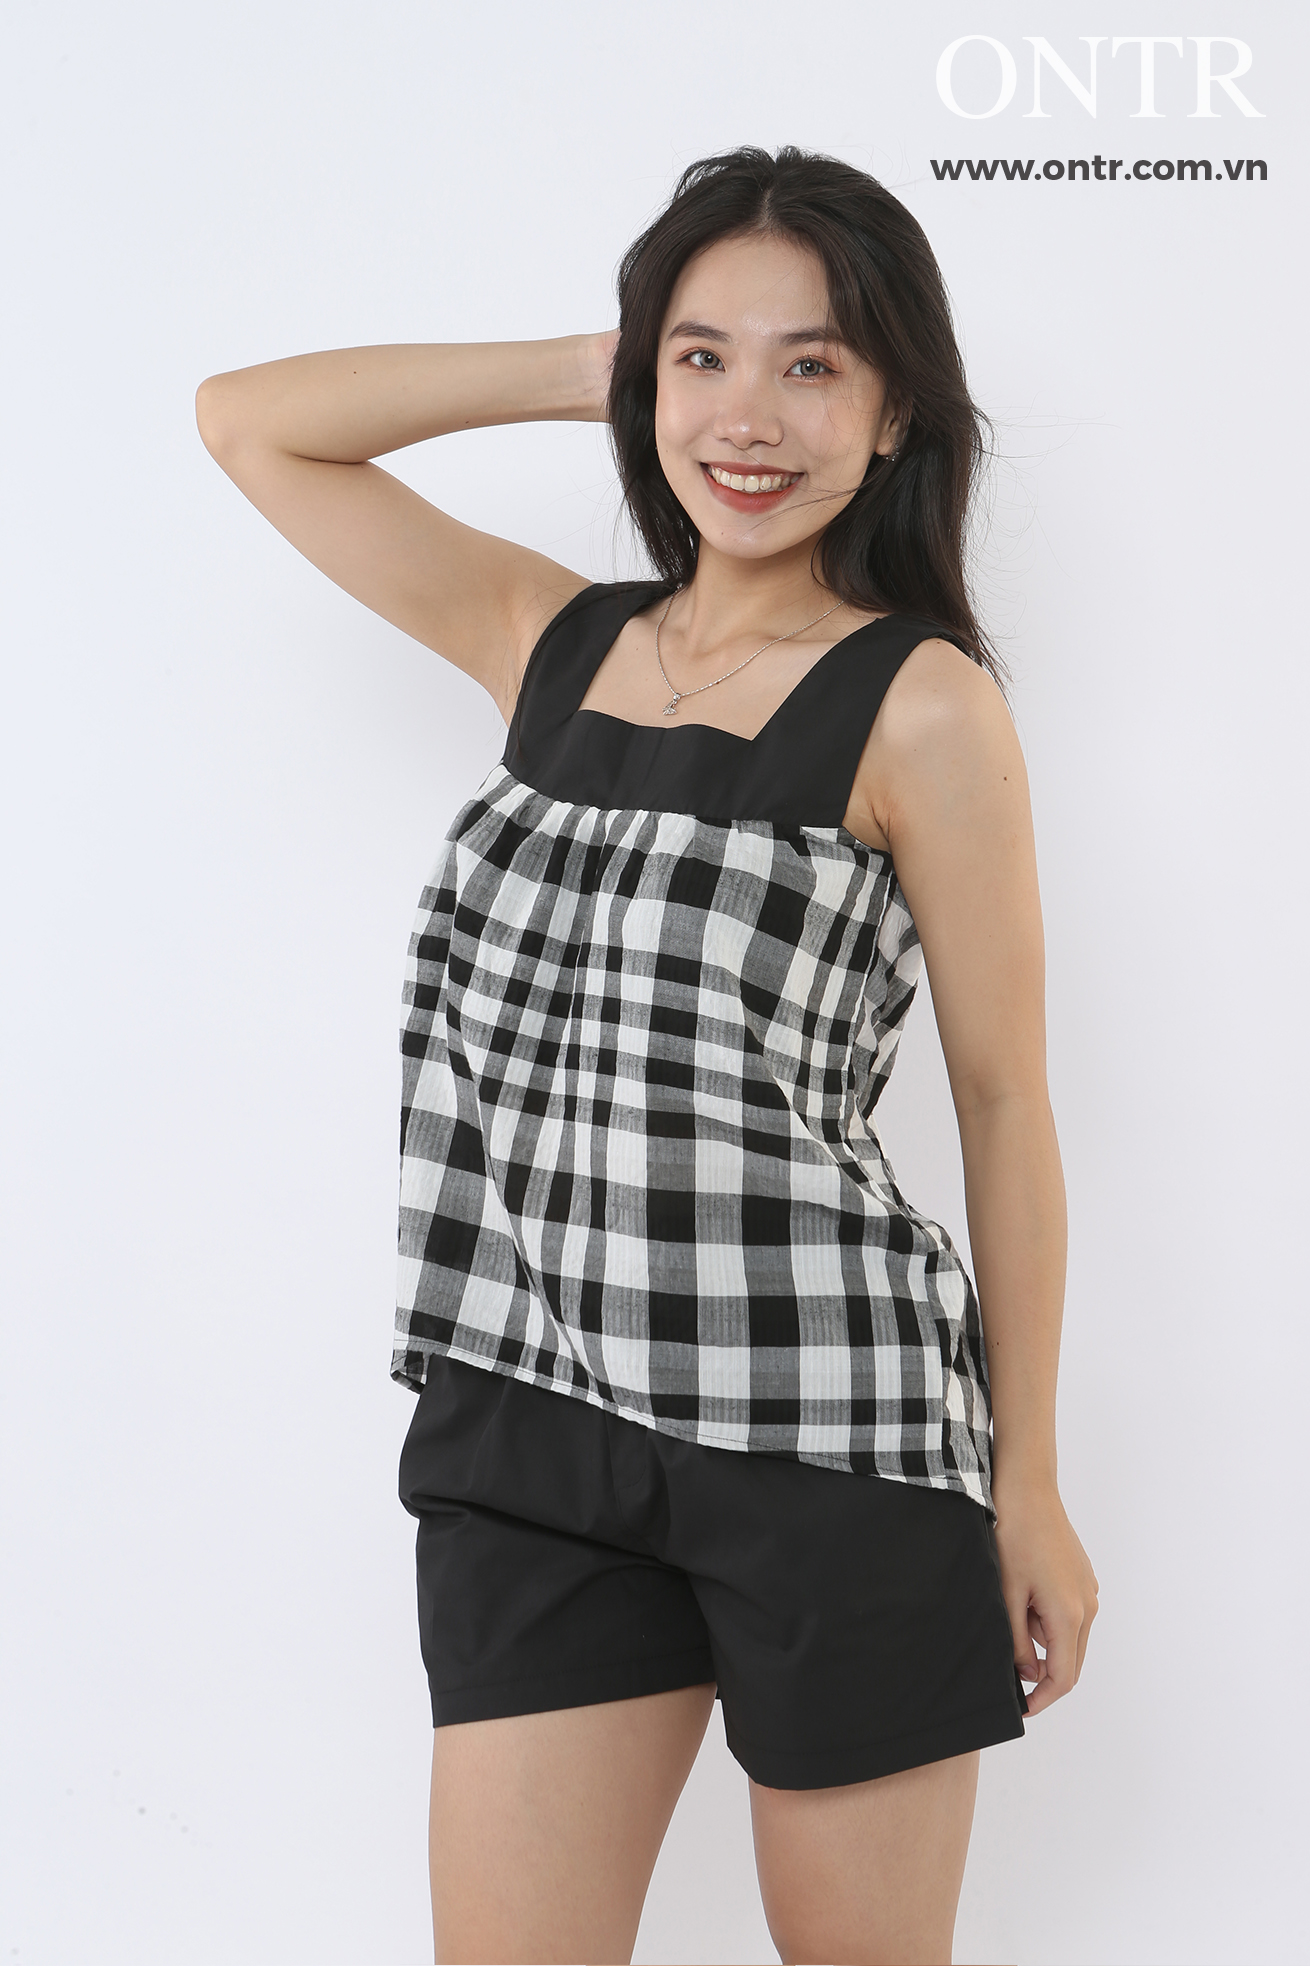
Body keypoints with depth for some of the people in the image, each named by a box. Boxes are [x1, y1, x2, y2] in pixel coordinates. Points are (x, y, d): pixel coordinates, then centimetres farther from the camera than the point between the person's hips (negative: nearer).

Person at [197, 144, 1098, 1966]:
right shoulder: (551, 640, 9)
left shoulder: (923, 706, -5)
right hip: (530, 1418, 4)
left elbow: (1005, 1103, -2)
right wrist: (587, 370, 6)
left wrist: (1030, 1483, 0)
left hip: (831, 1433, -4)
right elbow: (248, 419, 13)